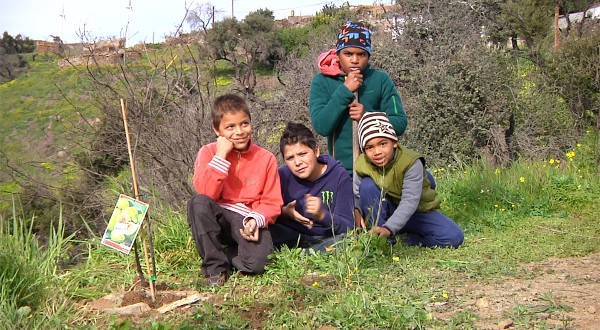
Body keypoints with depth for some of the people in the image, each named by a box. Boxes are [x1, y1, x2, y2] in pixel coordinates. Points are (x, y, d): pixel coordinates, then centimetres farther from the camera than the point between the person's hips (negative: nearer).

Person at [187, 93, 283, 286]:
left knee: (256, 263, -31)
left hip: (249, 222, -1)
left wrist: (255, 220, -21)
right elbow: (205, 193, -16)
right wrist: (221, 156, -18)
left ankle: (225, 254, 6)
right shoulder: (208, 153, -1)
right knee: (198, 203, -33)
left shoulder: (266, 158, 0)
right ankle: (215, 267, -16)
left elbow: (272, 202, 0)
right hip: (217, 219, 1)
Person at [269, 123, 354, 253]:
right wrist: (284, 212, -23)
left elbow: (348, 227, -12)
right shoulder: (282, 175, -1)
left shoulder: (339, 176, -7)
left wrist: (322, 215, -31)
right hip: (290, 236, 1)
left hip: (325, 239, -1)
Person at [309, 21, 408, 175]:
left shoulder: (381, 79, 1)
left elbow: (400, 123, 0)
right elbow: (321, 126, -13)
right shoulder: (322, 81, -2)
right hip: (341, 169, -1)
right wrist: (345, 90, -18)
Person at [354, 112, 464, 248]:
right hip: (387, 210, 2)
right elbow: (357, 195, -7)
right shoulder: (362, 164, -15)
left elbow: (410, 201, -37)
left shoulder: (411, 163, -29)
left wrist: (388, 228, -50)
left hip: (417, 211, -2)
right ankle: (383, 241, -18)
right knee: (367, 185, -27)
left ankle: (409, 239, -3)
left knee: (455, 237, -24)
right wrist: (356, 210, -32)